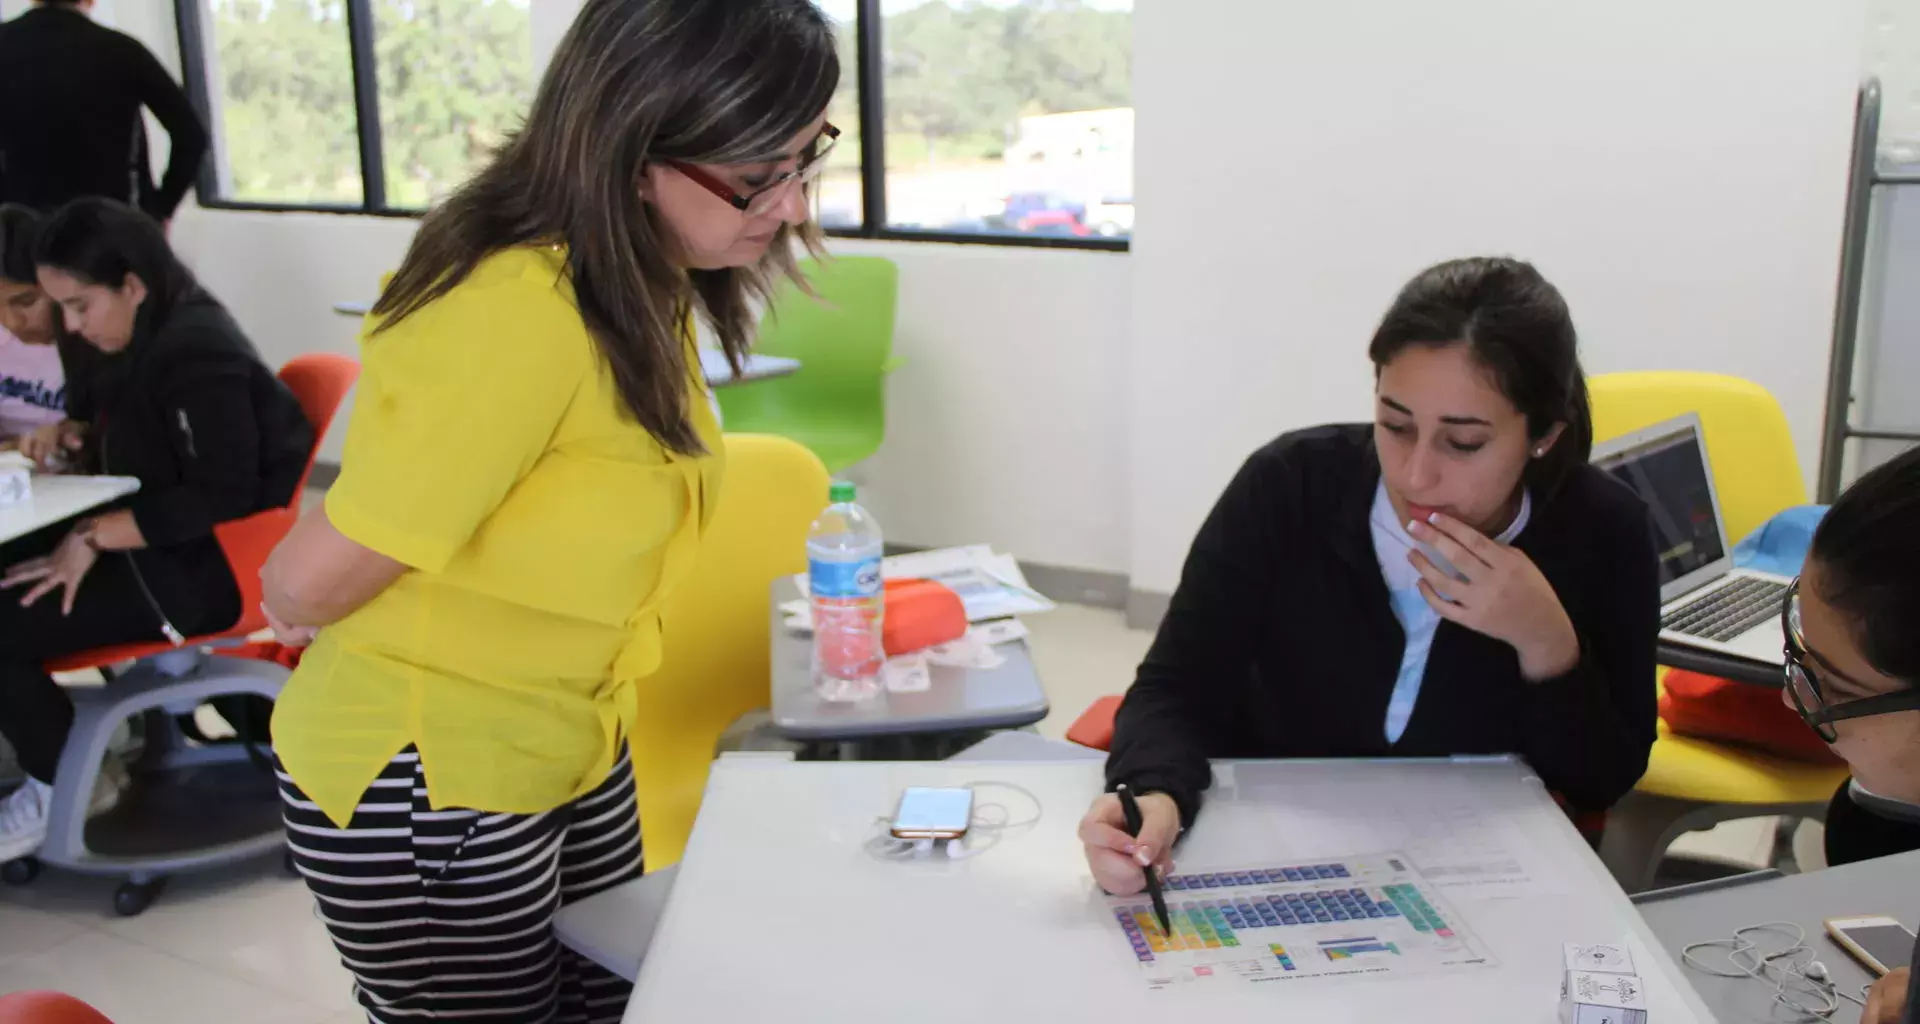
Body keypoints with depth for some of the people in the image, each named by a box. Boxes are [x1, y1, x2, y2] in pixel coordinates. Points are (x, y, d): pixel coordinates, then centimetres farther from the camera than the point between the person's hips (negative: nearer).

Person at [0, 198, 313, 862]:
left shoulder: (196, 354, -22)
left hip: (204, 567, -10)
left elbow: (222, 498, -26)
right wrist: (75, 430, 4)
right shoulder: (154, 335, 7)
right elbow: (131, 422, 26)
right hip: (160, 539, 10)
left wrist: (95, 537, -24)